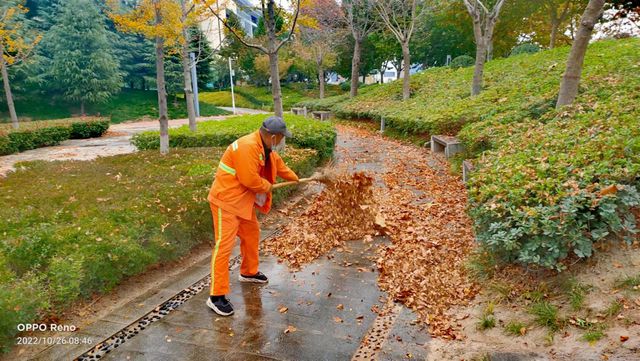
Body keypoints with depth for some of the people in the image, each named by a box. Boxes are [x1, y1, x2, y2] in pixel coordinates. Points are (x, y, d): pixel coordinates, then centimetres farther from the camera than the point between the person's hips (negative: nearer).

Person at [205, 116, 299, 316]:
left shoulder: (265, 148, 7)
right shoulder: (248, 147, -26)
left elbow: (278, 164, 26)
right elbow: (250, 180, -29)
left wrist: (295, 179, 38)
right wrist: (267, 186, -10)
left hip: (244, 200, 10)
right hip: (226, 200, -10)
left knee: (252, 234, 22)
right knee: (224, 244, -10)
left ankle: (249, 273, 43)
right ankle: (216, 296, -4)